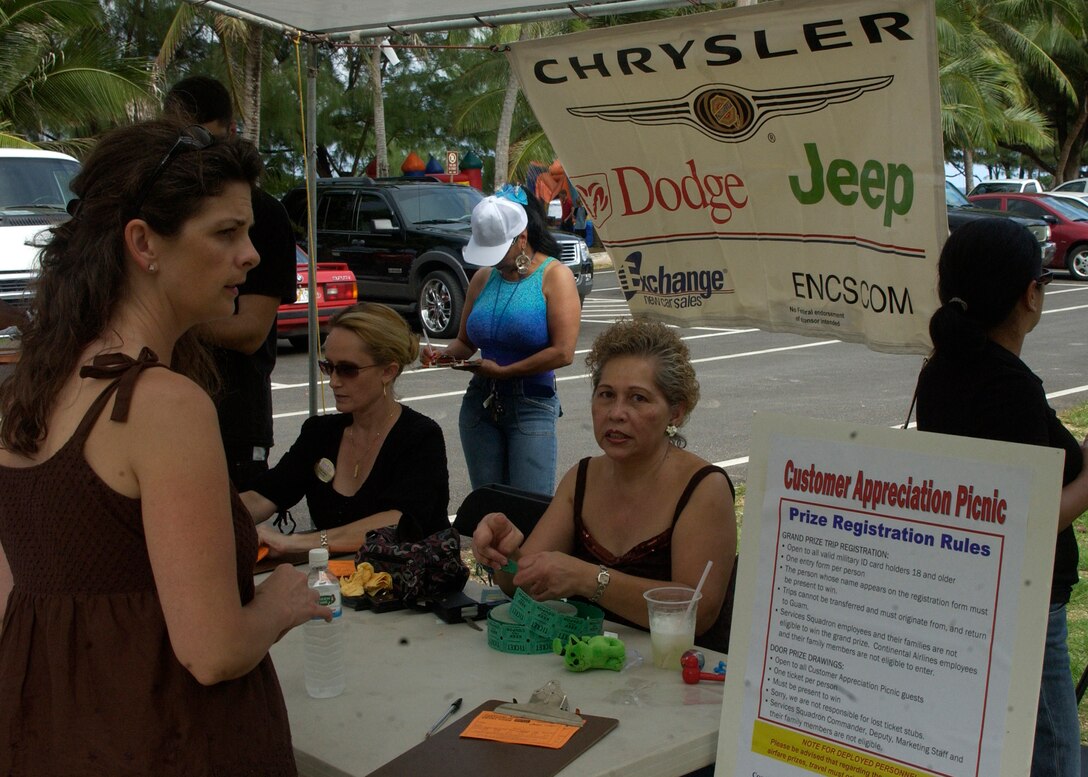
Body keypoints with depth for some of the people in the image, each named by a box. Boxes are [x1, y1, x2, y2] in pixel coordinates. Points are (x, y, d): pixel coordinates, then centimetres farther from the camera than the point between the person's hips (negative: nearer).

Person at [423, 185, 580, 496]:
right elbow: (465, 342, 17)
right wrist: (445, 355, -6)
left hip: (531, 404, -5)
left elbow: (563, 352, -15)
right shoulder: (483, 278, 10)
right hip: (480, 401, 5)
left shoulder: (555, 275, -6)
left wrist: (503, 371, -13)